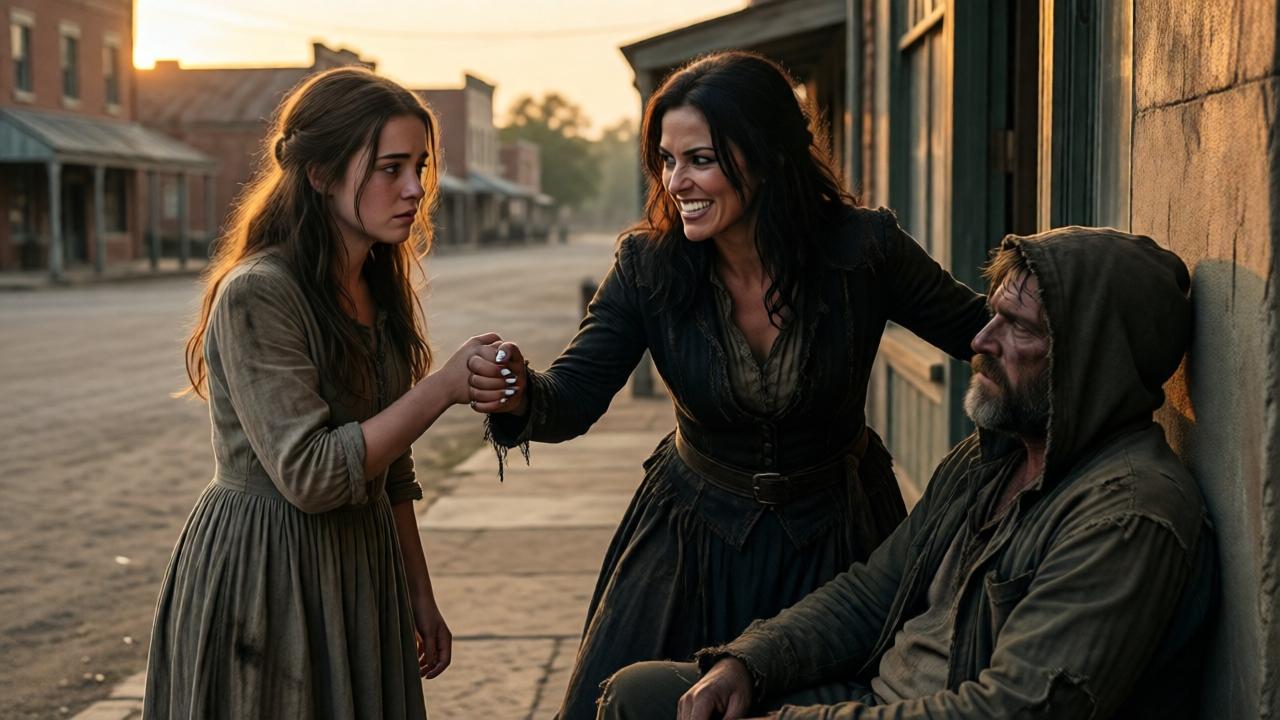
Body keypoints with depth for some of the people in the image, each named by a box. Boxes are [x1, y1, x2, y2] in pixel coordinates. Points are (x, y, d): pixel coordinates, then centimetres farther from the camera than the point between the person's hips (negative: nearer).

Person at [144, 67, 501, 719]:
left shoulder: (379, 293, 8)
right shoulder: (255, 294, -18)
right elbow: (310, 475, -23)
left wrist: (419, 596, 14)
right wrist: (443, 387, -21)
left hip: (361, 578, 8)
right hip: (262, 580, -7)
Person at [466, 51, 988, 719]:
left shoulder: (864, 249, -18)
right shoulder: (648, 264, -14)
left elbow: (982, 333, -6)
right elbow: (573, 399, -19)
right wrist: (518, 395, -41)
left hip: (833, 537, -1)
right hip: (694, 533, 1)